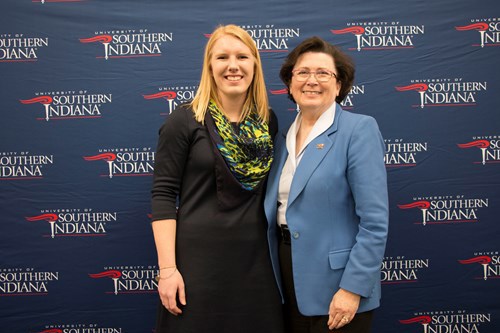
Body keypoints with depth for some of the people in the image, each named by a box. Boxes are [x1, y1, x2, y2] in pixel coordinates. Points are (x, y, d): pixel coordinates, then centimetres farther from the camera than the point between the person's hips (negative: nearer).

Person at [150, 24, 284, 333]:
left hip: (255, 258, 4)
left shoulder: (268, 121, 5)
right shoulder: (184, 121, -7)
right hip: (197, 258, -4)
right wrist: (168, 268, -14)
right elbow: (163, 195, -8)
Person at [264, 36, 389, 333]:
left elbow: (375, 221, -16)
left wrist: (352, 288, -19)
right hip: (289, 285, 6)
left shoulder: (359, 129, -11)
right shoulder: (283, 138, 9)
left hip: (335, 285, -6)